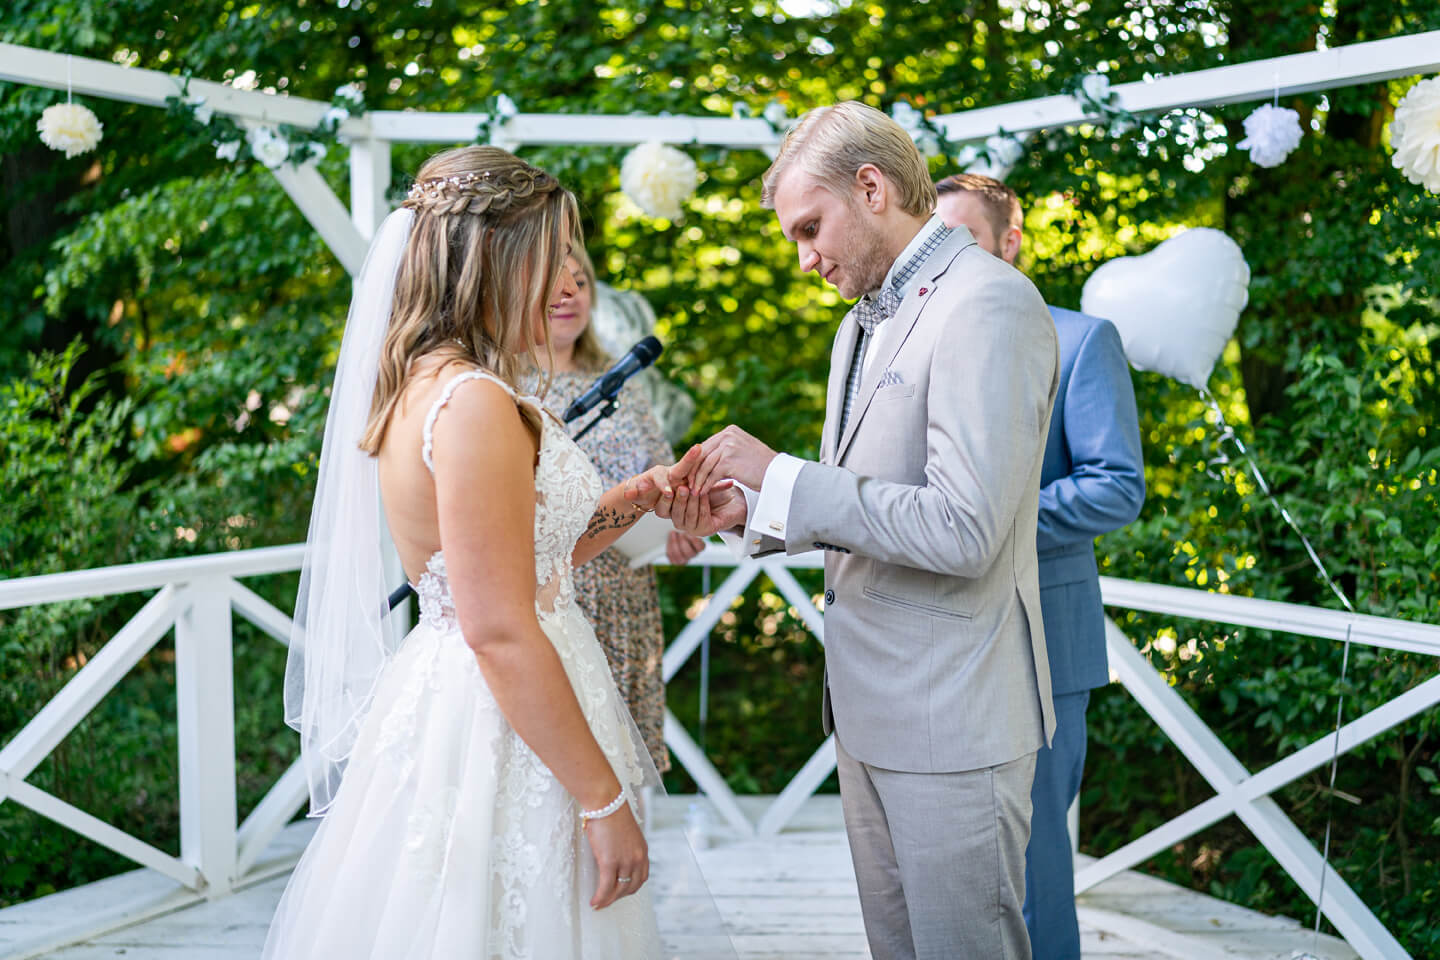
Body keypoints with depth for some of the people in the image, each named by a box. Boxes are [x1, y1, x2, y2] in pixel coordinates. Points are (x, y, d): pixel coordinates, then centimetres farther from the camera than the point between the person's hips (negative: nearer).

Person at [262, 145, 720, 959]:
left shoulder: (424, 387, 9)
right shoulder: (473, 401, -21)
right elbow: (501, 631, -24)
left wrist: (633, 501, 10)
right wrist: (604, 800, -18)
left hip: (439, 702, 10)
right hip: (502, 737, -10)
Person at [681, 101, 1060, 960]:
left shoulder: (988, 304, -16)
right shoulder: (864, 323, 15)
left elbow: (961, 530, -25)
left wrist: (781, 475, -18)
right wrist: (752, 508, 3)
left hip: (952, 716, -9)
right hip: (868, 706, 9)